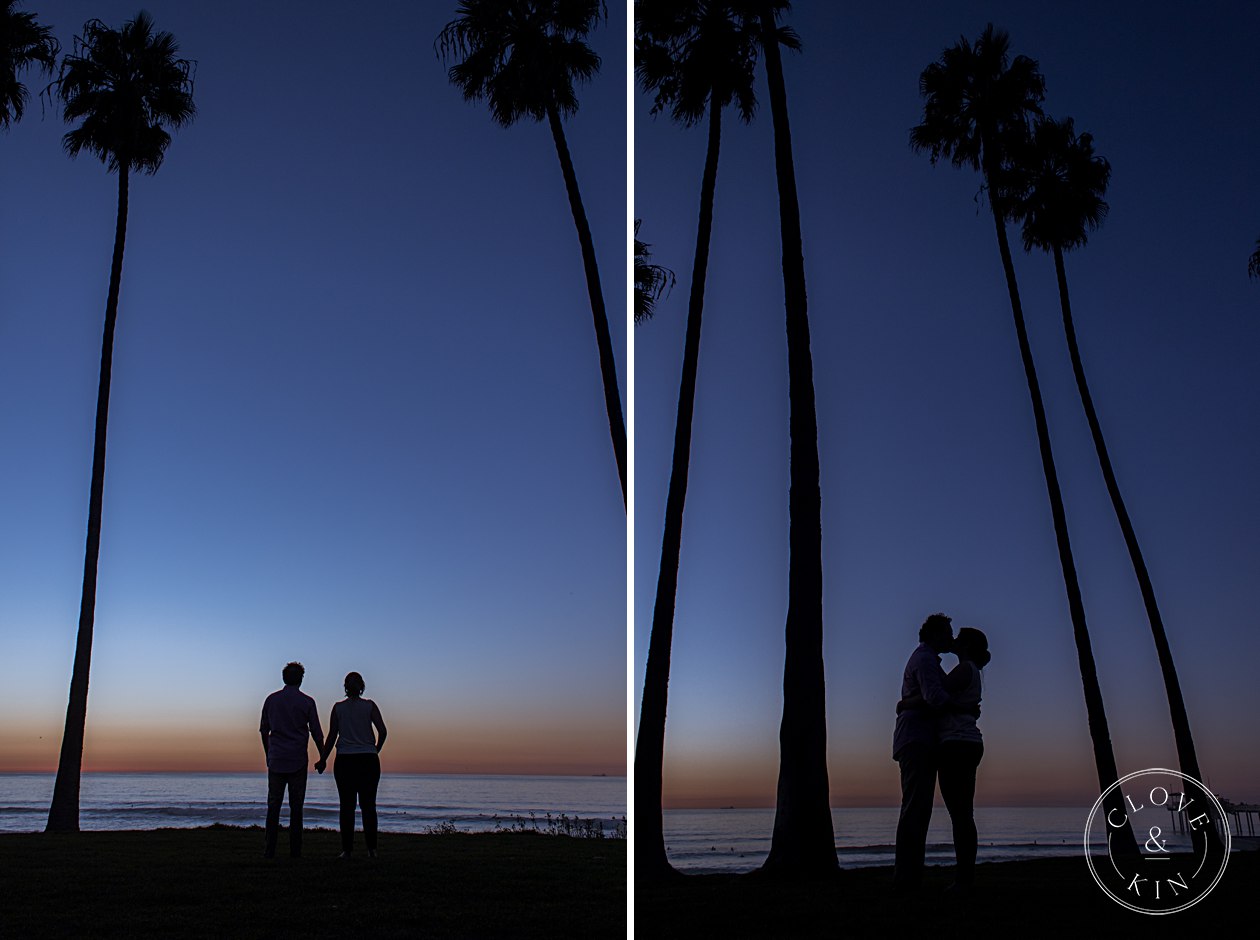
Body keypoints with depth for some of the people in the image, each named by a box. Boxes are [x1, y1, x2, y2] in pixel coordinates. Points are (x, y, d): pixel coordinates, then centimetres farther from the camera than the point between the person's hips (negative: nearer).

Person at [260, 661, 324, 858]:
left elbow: (264, 730, 12)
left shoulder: (271, 700, 6)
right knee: (296, 807, 2)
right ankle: (295, 850, 1)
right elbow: (316, 733, -1)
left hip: (276, 760, 2)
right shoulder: (307, 702, -2)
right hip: (298, 760, -2)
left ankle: (270, 850, 0)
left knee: (273, 806, 4)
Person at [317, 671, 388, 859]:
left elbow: (332, 736, 3)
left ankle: (347, 849, 0)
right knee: (368, 805, 5)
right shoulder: (370, 706, 2)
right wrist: (376, 750, 11)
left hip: (344, 760, 0)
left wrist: (323, 760, 12)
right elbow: (383, 731, -6)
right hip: (368, 760, 0)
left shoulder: (338, 708, 4)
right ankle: (371, 849, 3)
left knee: (346, 806, 3)